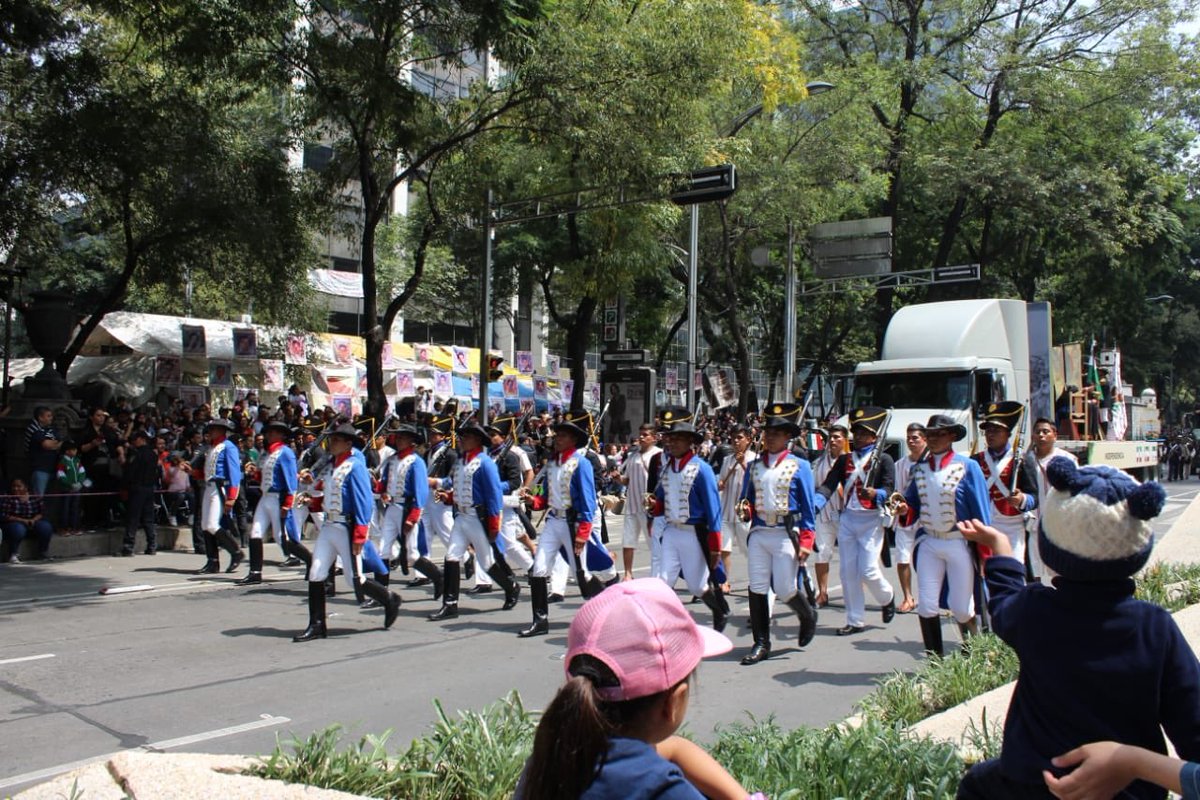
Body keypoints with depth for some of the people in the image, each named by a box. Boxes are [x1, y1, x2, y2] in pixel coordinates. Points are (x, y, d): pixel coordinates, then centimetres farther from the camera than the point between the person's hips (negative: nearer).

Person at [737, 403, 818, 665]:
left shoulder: (799, 466, -1)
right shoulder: (754, 466, 10)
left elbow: (808, 507, -2)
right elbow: (747, 499, 19)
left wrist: (805, 542, -8)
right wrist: (746, 510, -6)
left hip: (786, 534, -4)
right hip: (758, 533, 4)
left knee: (784, 589, -3)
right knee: (757, 589, 1)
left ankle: (808, 616, 30)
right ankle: (761, 644, 11)